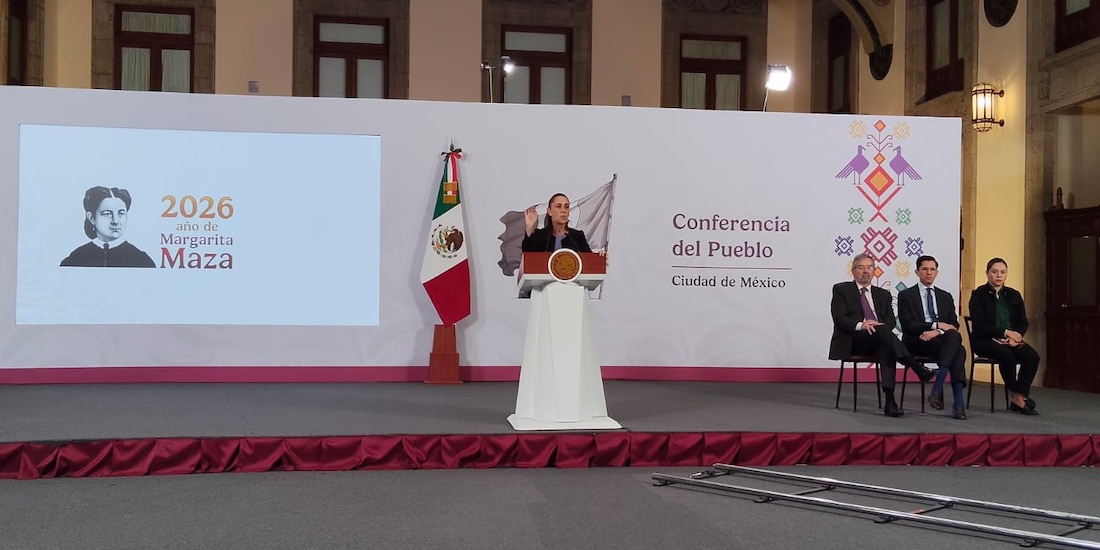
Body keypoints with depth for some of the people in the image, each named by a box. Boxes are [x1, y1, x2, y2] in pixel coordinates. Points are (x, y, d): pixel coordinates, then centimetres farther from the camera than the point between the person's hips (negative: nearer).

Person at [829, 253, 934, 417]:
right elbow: (839, 318, -3)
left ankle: (889, 400, -43)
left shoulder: (883, 294, 25)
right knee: (882, 330, -34)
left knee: (887, 348, -35)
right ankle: (917, 368, -36)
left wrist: (878, 325, -14)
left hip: (877, 342, 3)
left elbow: (891, 320, 10)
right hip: (851, 341, -3)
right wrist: (860, 325, -22)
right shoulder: (841, 290, 12)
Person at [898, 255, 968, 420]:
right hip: (916, 343, -4)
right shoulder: (906, 295, 10)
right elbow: (908, 325, -4)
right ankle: (958, 401, -38)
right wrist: (936, 325, -12)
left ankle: (937, 388, -41)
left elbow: (954, 325, 10)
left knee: (957, 344, -34)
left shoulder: (946, 297, 23)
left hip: (942, 341, 4)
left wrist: (936, 332, -12)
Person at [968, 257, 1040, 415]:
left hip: (1011, 340, 5)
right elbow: (980, 325, -10)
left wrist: (1015, 336, -12)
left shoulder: (1014, 295, 15)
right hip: (984, 340, -5)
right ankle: (1015, 395, -17)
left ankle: (1017, 398, -20)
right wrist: (1005, 332, -18)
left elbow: (1023, 323, 10)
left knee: (1032, 356, -24)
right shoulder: (978, 295, 0)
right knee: (1007, 355, -35)